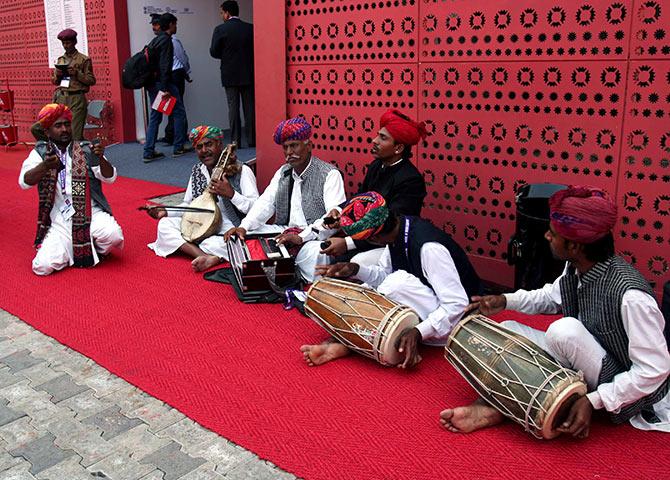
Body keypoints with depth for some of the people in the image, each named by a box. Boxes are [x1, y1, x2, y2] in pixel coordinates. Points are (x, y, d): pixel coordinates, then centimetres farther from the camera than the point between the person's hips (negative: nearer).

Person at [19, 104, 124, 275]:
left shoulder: (86, 150, 6)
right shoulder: (40, 152, 7)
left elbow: (109, 178, -2)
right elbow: (24, 182, -7)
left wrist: (101, 158, -22)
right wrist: (45, 167, -26)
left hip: (90, 213, -1)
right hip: (59, 221, 1)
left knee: (112, 235, -31)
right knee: (43, 266, -17)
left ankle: (96, 250, 6)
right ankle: (72, 249, 16)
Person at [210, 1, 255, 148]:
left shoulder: (220, 29, -6)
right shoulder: (250, 28, 2)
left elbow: (214, 52, -5)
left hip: (230, 75, -2)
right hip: (248, 74, 2)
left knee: (233, 108, 2)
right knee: (249, 107, 7)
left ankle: (235, 141, 1)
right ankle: (252, 139, 7)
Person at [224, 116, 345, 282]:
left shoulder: (329, 174, -7)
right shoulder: (283, 172, 16)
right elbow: (265, 203, 7)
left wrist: (301, 237, -29)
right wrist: (243, 227, -12)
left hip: (314, 237, -6)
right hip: (285, 232, 6)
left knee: (315, 253, -38)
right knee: (248, 234, -10)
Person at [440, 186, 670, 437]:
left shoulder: (630, 295, -31)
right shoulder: (575, 268, -9)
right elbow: (552, 295, 13)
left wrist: (594, 401, -29)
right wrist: (505, 301, -2)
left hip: (625, 393, -8)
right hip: (583, 368, 8)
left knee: (565, 329, -32)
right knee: (508, 329, 1)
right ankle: (492, 407, -19)